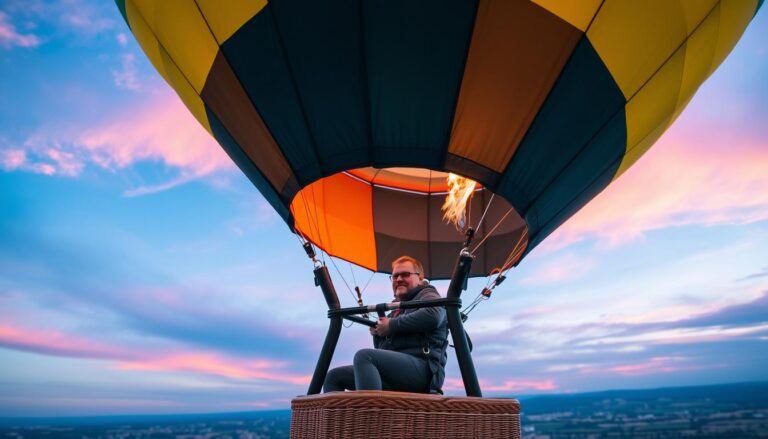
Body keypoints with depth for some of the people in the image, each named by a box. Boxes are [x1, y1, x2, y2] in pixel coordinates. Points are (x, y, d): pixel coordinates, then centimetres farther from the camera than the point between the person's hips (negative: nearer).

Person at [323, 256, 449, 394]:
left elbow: (433, 316, -18)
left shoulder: (427, 295, 9)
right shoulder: (396, 309, 30)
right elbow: (382, 348, 32)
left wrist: (392, 326, -9)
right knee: (333, 377, 3)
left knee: (364, 356, -30)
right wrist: (378, 332, 9)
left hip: (423, 368, -8)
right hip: (394, 373, 8)